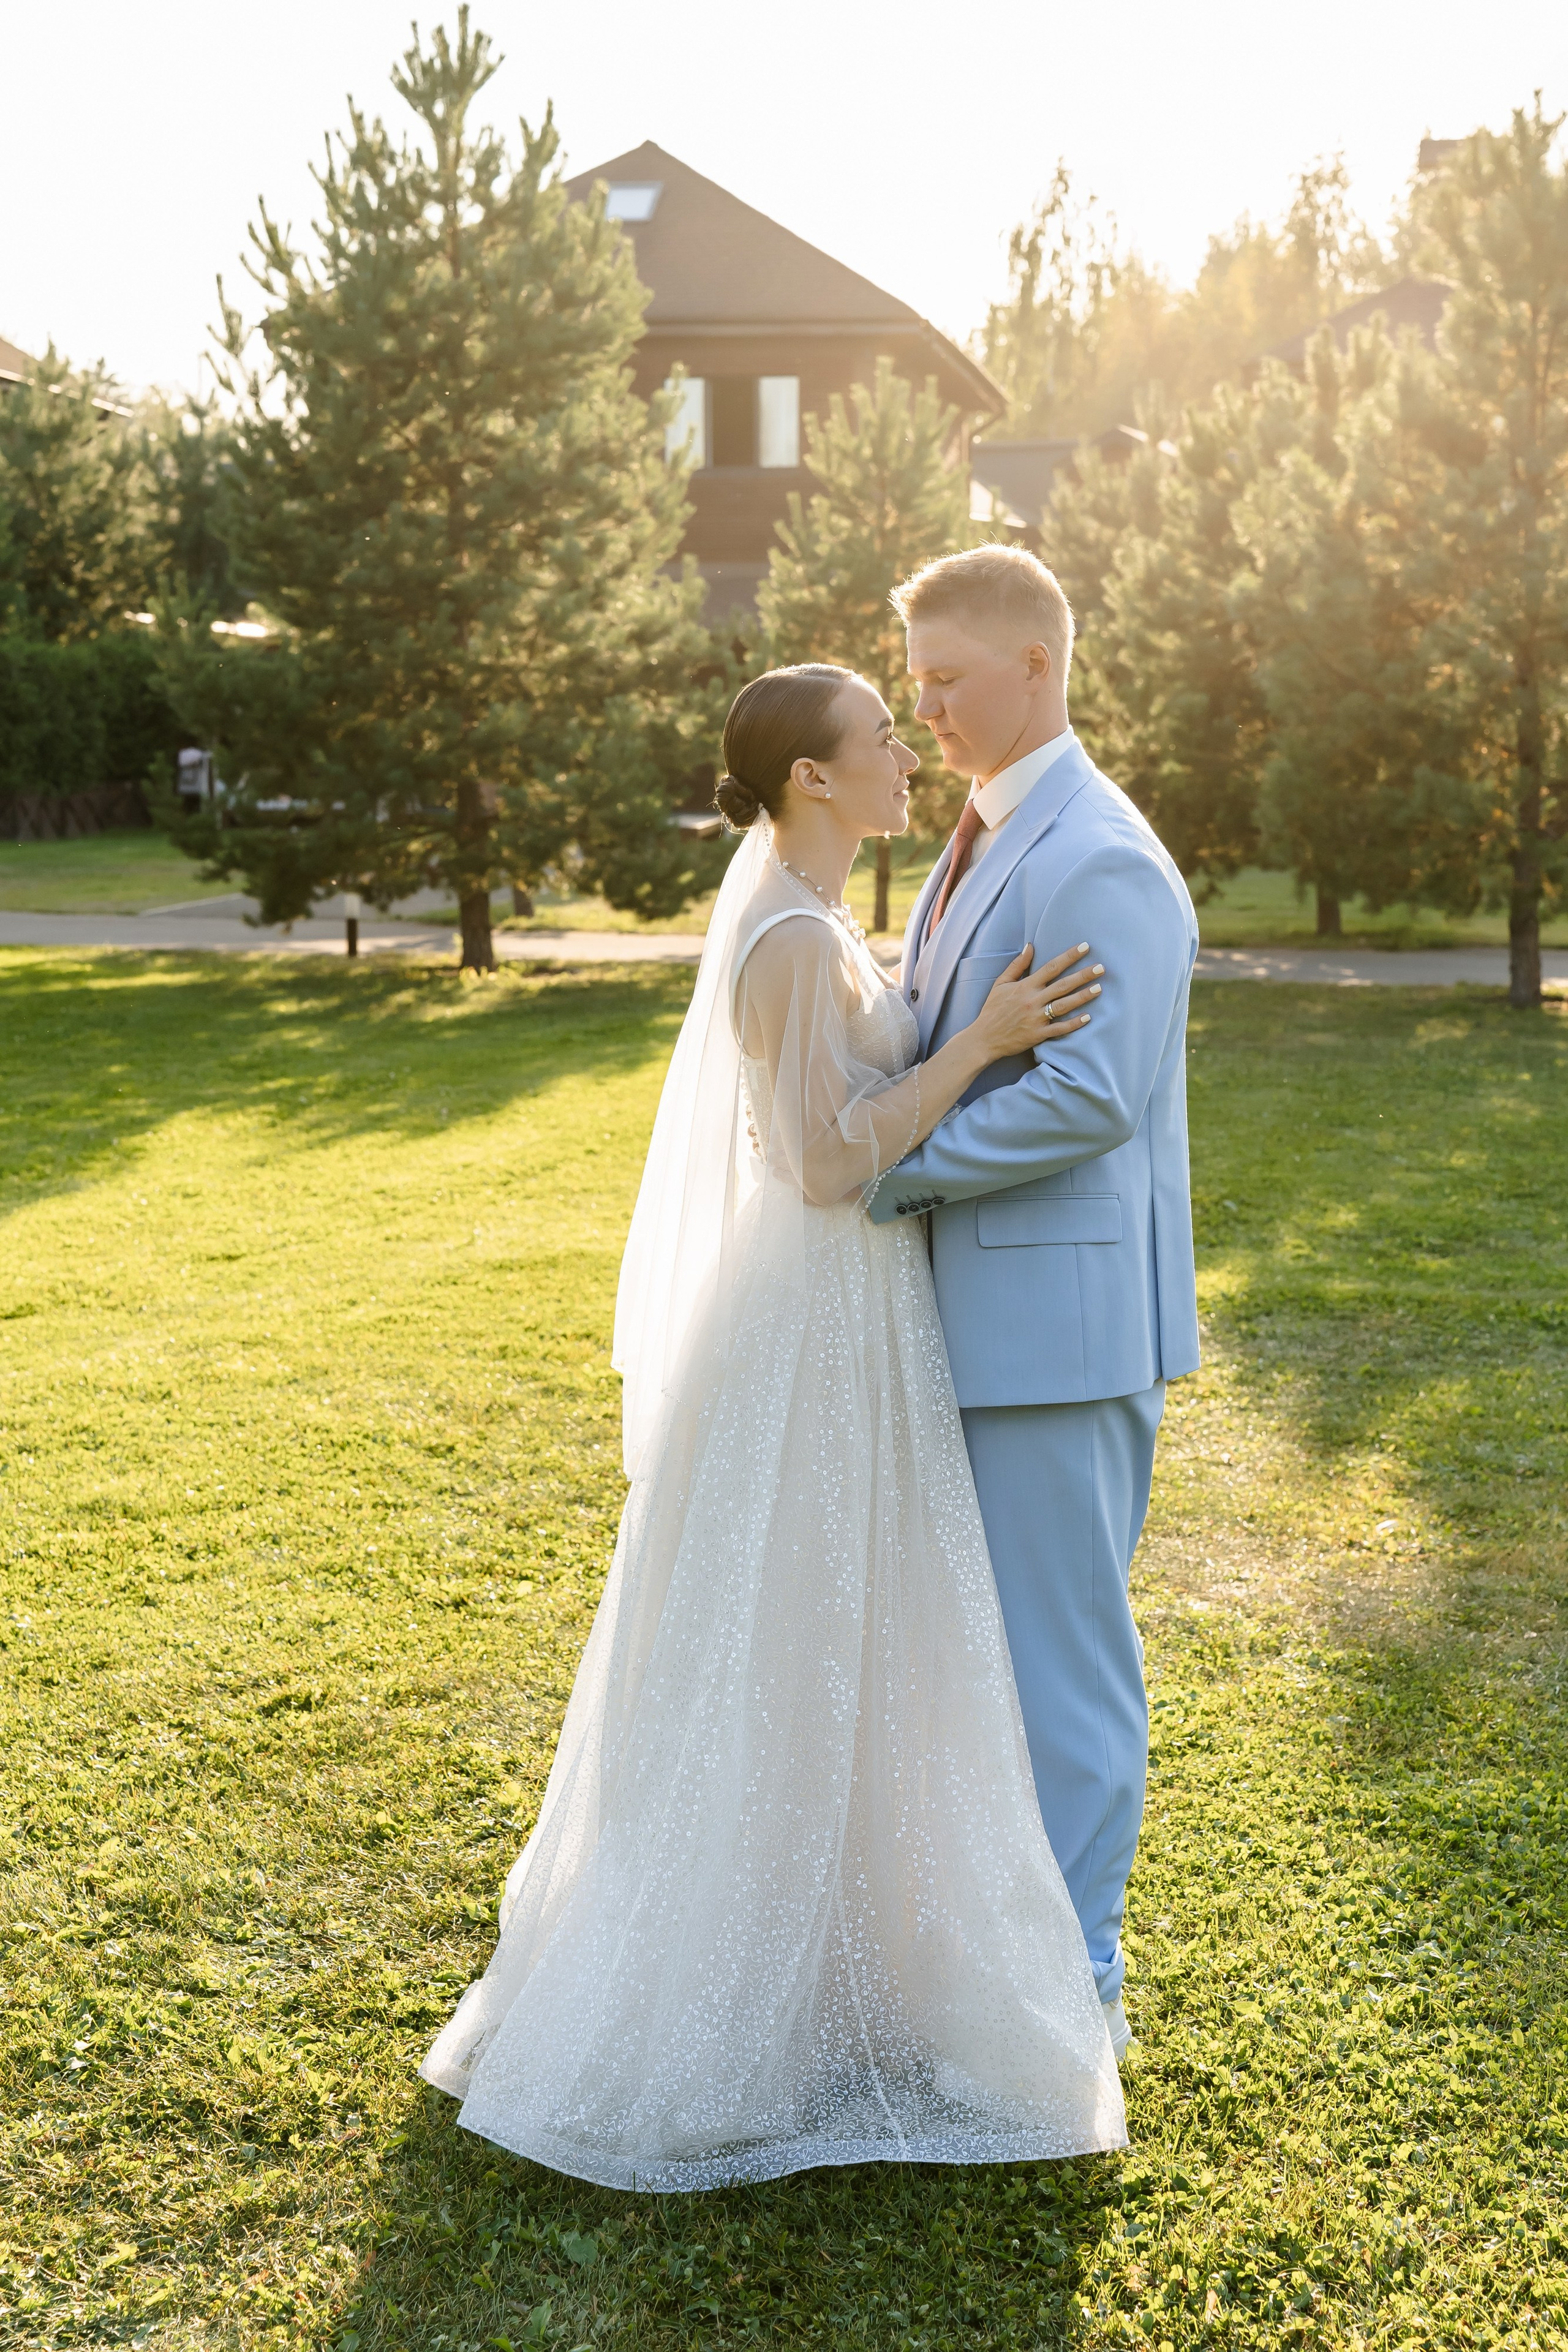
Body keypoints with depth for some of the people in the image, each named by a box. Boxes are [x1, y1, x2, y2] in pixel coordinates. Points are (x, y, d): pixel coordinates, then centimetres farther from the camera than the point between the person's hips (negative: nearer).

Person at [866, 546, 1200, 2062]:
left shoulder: (1098, 865, -16)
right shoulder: (980, 844, 16)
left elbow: (1089, 1095, -25)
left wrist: (881, 1163, -18)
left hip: (1057, 1315, -10)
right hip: (979, 1311, 10)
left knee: (1059, 1649, 1)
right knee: (986, 1638, 19)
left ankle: (1071, 1980, 16)